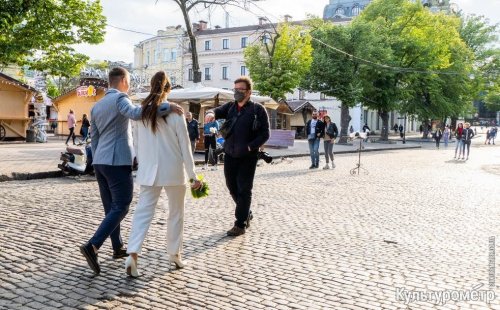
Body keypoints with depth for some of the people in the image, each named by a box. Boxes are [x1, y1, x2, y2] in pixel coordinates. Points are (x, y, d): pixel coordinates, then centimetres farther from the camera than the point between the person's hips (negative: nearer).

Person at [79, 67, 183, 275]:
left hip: (100, 162, 9)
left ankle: (118, 248, 22)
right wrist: (167, 107, -29)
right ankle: (92, 246, -15)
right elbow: (135, 113, -31)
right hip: (118, 161, -9)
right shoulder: (120, 98, -8)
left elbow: (94, 138, 19)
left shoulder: (96, 106, 17)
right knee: (120, 207, -5)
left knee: (110, 207, 13)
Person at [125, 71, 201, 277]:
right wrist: (193, 175, -1)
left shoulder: (141, 111, 2)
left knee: (143, 212, 3)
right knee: (176, 213, 14)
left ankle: (133, 254, -13)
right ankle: (174, 254, 24)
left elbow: (136, 144, 9)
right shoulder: (175, 112, -9)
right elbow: (184, 146, -7)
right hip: (173, 171, -2)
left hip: (148, 171, 3)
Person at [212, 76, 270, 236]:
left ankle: (240, 224, 10)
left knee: (244, 190, 0)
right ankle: (246, 214, 36)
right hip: (229, 155, 5)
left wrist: (250, 147, -18)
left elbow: (265, 133, -8)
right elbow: (218, 111, -6)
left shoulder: (257, 109, -6)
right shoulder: (230, 106, 9)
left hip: (248, 157, -5)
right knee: (232, 187, 15)